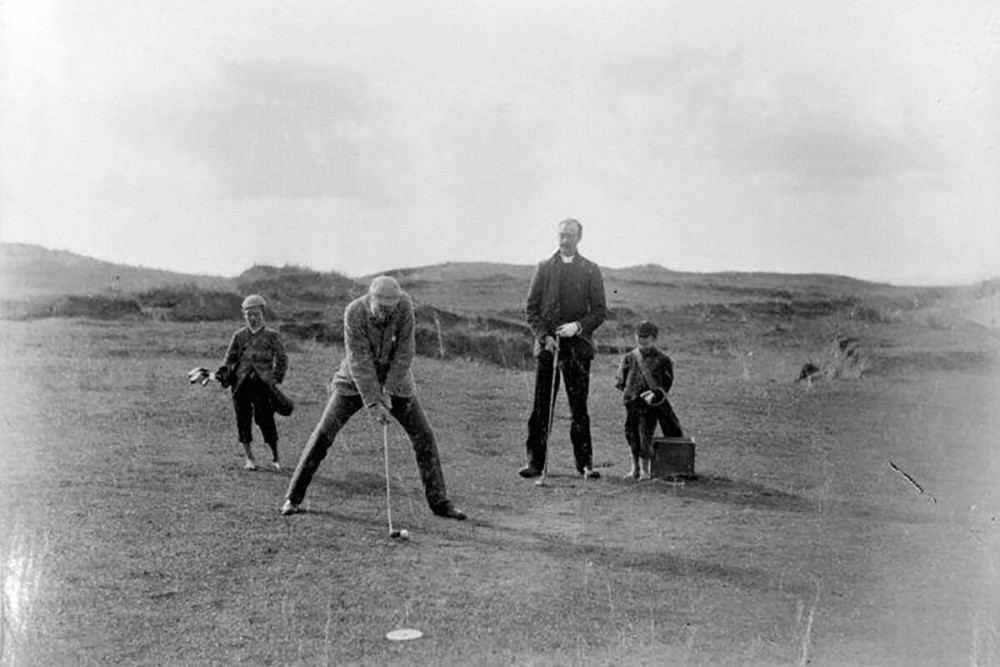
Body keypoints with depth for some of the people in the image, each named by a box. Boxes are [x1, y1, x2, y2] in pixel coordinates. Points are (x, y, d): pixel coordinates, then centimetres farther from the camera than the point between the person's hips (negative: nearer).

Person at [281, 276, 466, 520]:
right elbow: (358, 360, -28)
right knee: (323, 433, -9)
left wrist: (389, 391, -24)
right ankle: (293, 497, 4)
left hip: (394, 379, 2)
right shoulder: (354, 312, -27)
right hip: (356, 380, -2)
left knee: (424, 436, -2)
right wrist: (371, 403, -32)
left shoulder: (404, 303, -22)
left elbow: (405, 349, -20)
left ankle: (439, 501, 11)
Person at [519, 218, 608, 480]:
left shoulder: (590, 270, 8)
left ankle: (585, 463, 7)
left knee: (579, 407, 1)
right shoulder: (544, 267, 9)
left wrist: (577, 326, -12)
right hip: (546, 345, 1)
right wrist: (543, 336, -6)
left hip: (578, 346, 0)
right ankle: (535, 461, 3)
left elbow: (600, 311, 5)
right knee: (541, 406, -2)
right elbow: (531, 308, 8)